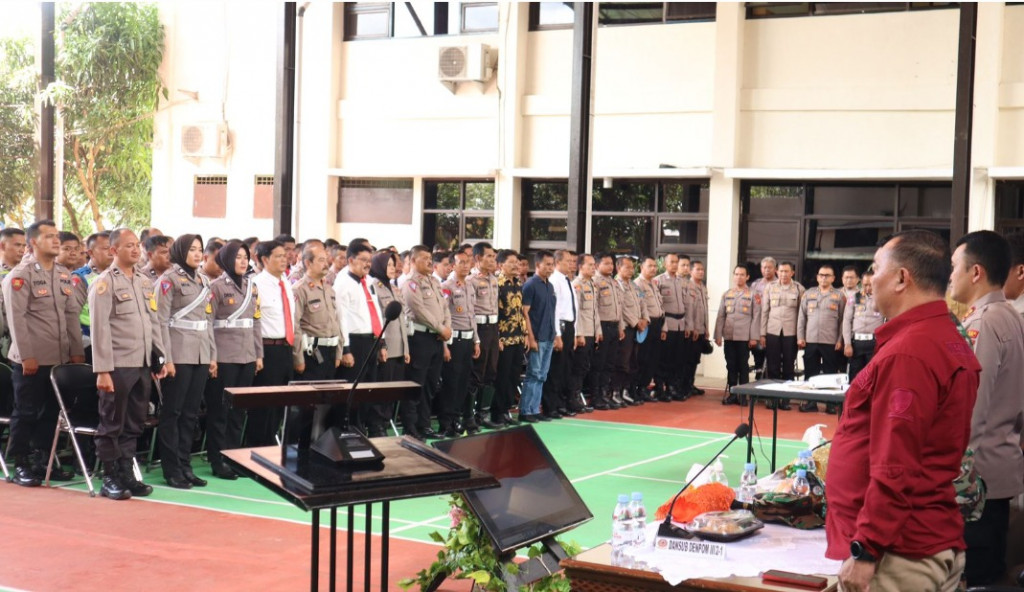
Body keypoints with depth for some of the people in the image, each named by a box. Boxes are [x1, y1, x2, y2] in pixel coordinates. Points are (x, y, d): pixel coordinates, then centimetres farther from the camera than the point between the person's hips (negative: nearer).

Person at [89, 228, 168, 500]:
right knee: (112, 424, 2)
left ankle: (127, 475, 19)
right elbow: (99, 329, -11)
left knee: (133, 425, 11)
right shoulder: (104, 283, -6)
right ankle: (110, 479, 10)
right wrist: (102, 370, -15)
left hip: (143, 365, 6)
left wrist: (160, 358, 11)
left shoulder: (145, 282, 14)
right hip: (118, 365, -6)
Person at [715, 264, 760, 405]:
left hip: (744, 337, -3)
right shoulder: (726, 294, 12)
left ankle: (743, 395, 6)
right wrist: (718, 335, 3)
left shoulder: (752, 294, 2)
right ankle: (731, 394, 10)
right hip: (729, 336, 3)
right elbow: (721, 316, 10)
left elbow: (756, 317, -1)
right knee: (731, 365, 5)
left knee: (743, 366, 2)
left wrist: (754, 337, -7)